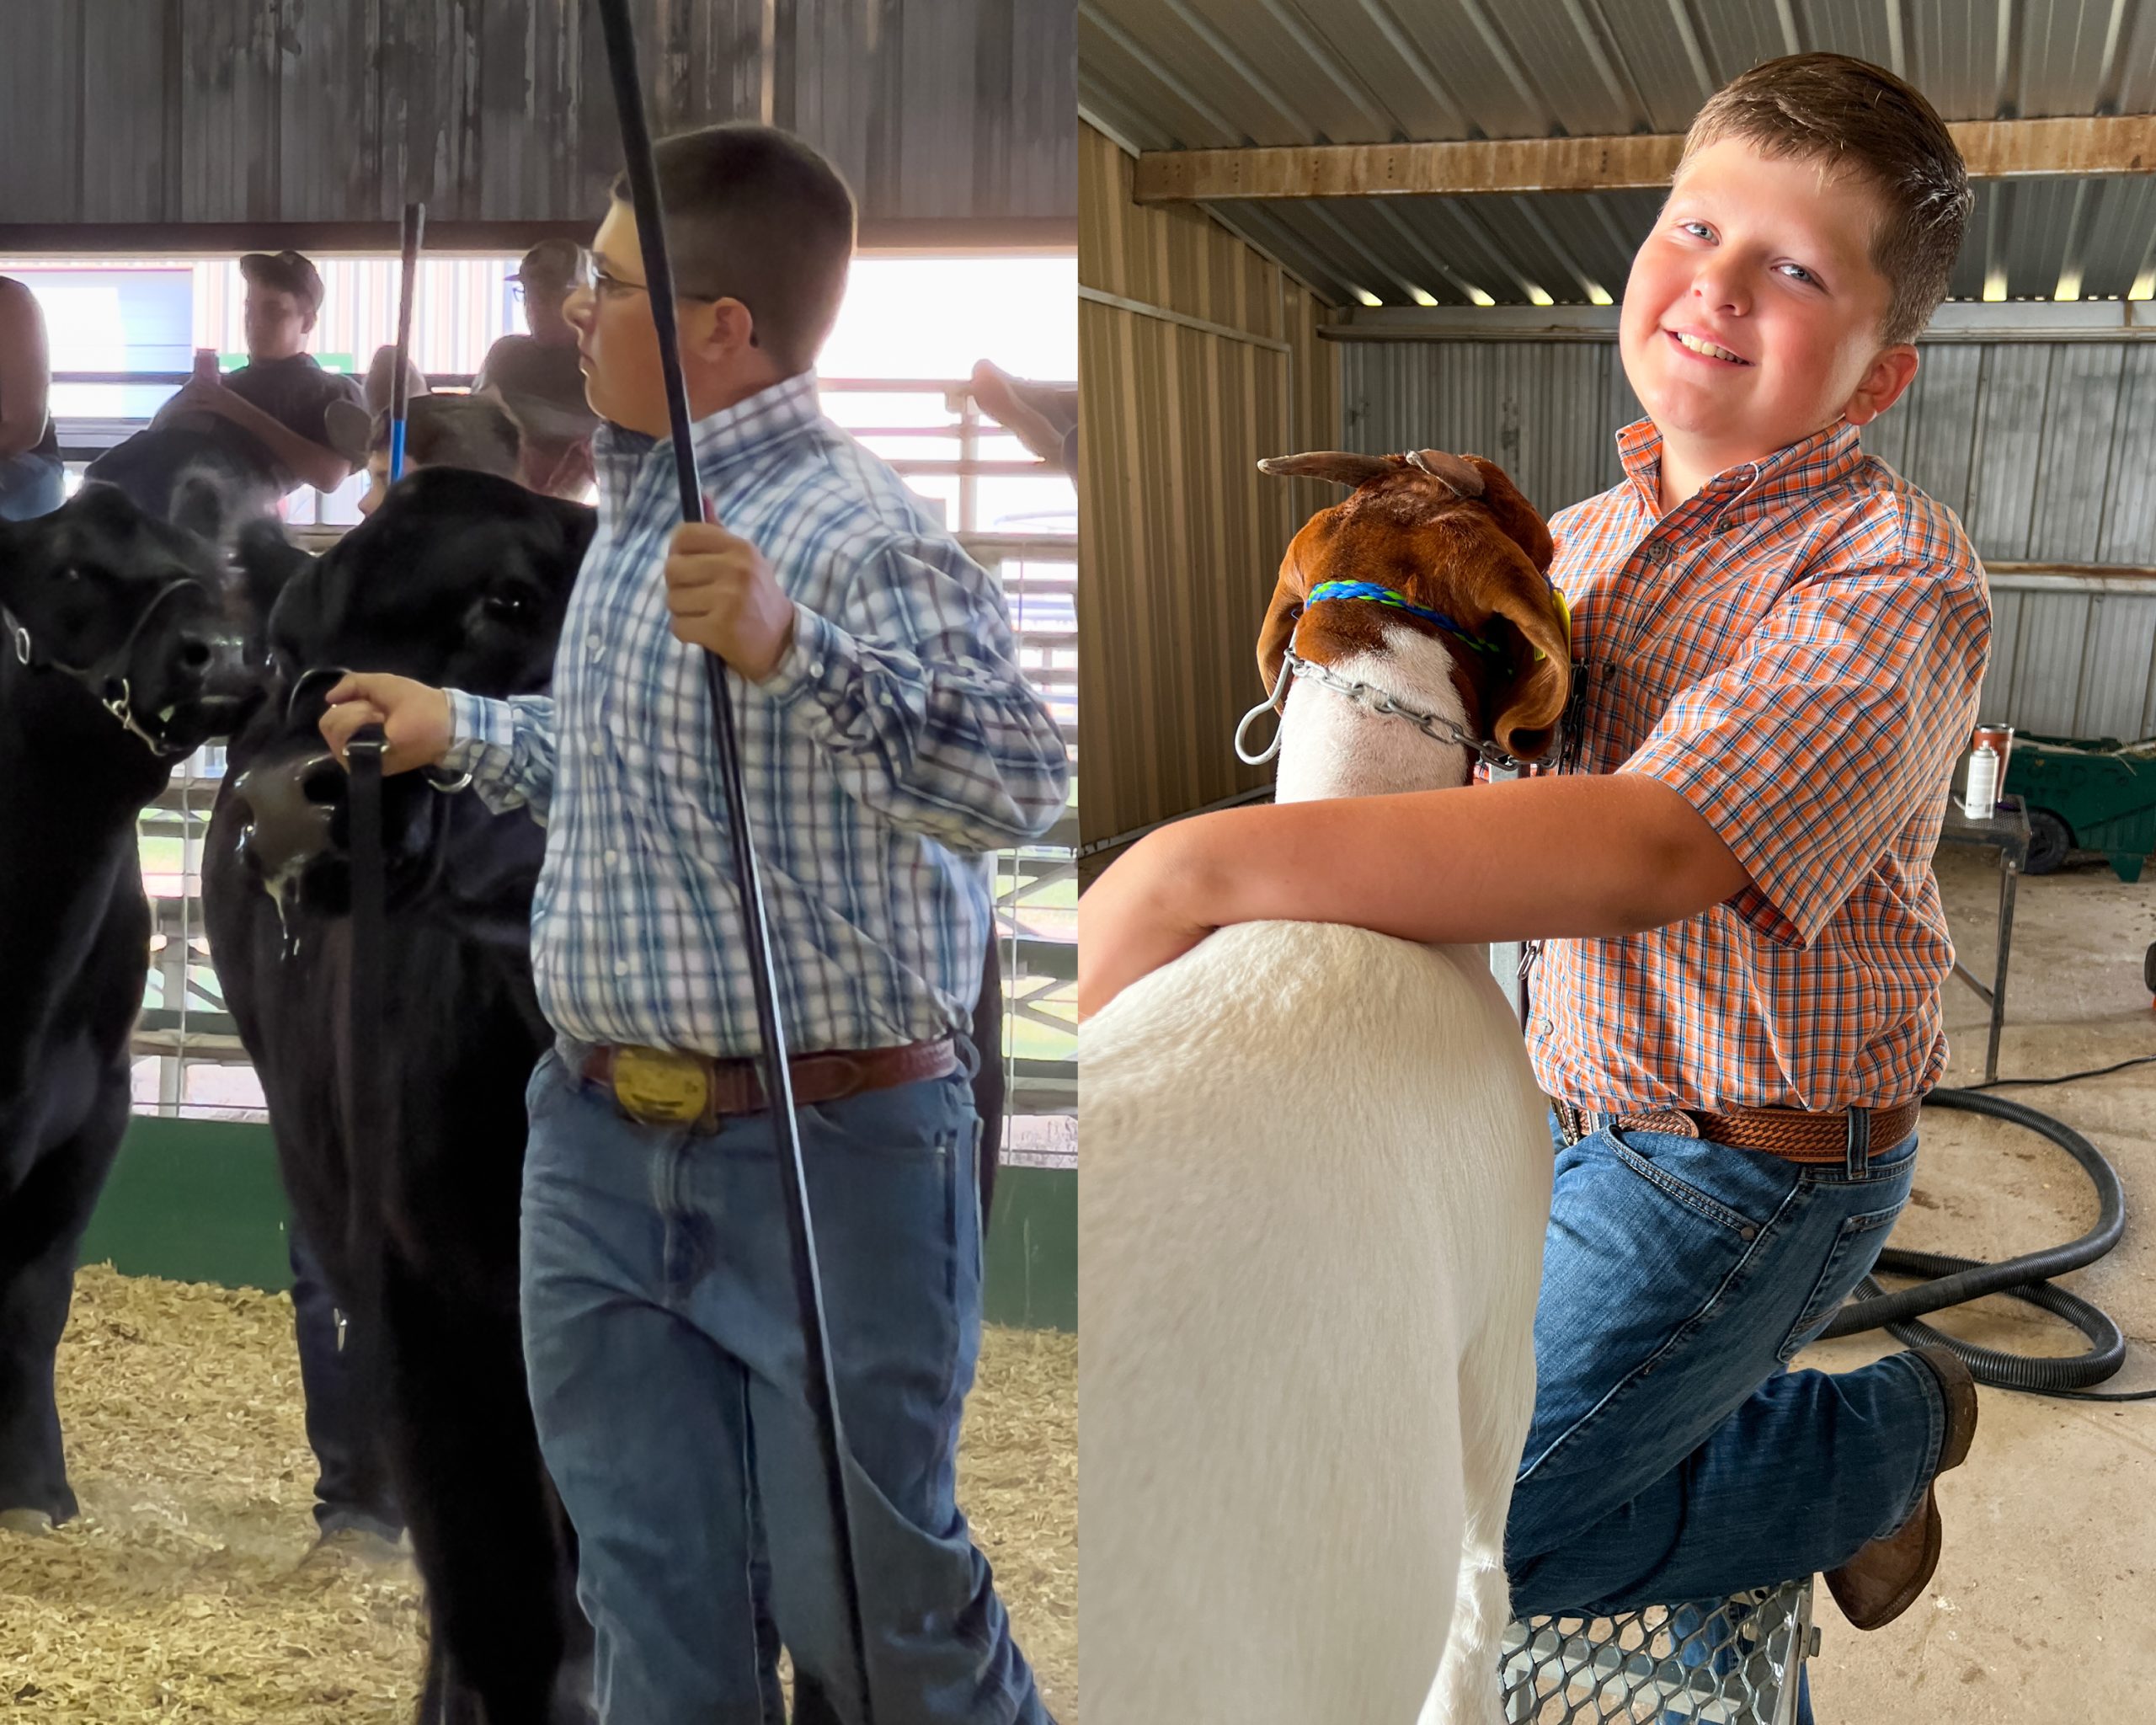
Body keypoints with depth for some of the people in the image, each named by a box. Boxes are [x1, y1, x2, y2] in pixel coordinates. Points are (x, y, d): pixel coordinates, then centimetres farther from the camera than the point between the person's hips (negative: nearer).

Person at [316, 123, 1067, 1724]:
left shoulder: (856, 537, -18)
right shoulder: (639, 511, 11)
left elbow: (1021, 783, -32)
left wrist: (789, 650, -41)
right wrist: (460, 730, 33)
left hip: (830, 1157, -8)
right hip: (604, 1151, 8)